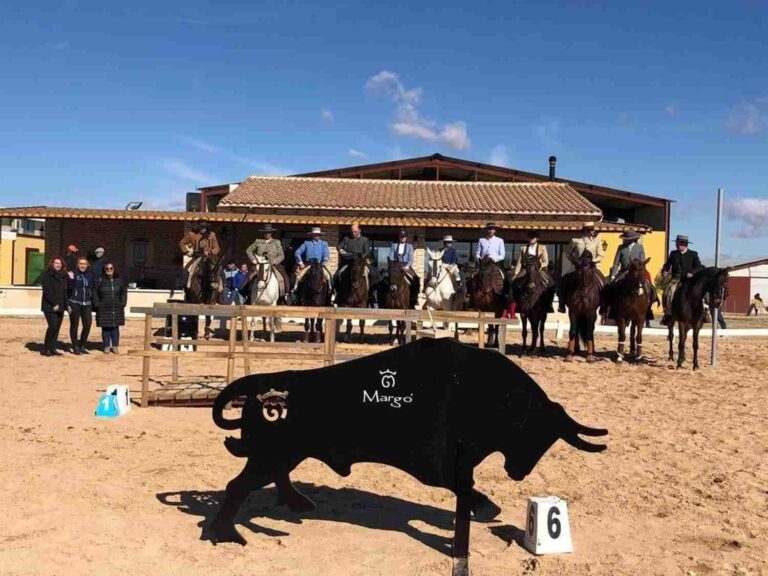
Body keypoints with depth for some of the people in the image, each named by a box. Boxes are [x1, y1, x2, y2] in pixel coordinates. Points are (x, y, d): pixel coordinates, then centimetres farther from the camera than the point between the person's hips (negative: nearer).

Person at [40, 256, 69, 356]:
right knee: (53, 326, -15)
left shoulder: (63, 276, 15)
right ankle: (45, 349, -5)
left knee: (57, 327, 5)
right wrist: (54, 304, -16)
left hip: (60, 307, 7)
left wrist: (66, 305, 7)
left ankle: (52, 349, 12)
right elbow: (47, 291, -11)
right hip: (49, 306, -6)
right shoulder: (47, 274, -4)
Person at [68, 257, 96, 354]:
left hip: (87, 304, 4)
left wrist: (93, 303, 9)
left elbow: (93, 288, 13)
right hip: (75, 303, -4)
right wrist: (68, 304, -10)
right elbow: (68, 289, -7)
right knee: (74, 325, 4)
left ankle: (82, 346, 18)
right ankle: (75, 347, 13)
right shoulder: (74, 274, -7)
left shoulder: (91, 274, 7)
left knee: (87, 325, 3)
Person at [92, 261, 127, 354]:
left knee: (115, 327, 5)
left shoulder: (119, 279, 5)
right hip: (104, 309, -1)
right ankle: (106, 346, 11)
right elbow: (95, 293, 2)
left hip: (117, 308, 1)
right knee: (105, 328, 3)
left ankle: (115, 346, 13)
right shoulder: (100, 280, -1)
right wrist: (97, 304, -4)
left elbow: (124, 293, 9)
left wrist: (123, 303, 1)